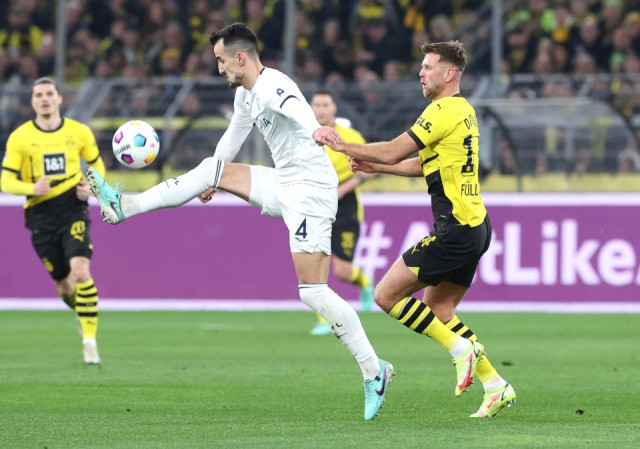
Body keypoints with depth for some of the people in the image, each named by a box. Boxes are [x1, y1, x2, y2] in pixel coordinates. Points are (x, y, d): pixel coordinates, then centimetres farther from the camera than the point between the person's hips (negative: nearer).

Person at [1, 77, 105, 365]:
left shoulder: (79, 132, 1)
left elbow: (97, 165, 16)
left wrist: (91, 186, -5)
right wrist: (32, 188, -22)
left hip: (73, 211, -1)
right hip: (41, 216, 1)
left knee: (81, 272, -21)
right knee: (64, 285, 7)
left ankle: (90, 341, -15)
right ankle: (80, 311, 43)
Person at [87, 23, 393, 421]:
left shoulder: (272, 86, -19)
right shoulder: (245, 94, 13)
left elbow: (298, 107, -43)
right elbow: (234, 135, 32)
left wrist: (316, 129, -66)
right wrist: (211, 184, 45)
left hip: (310, 191, -9)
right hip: (284, 186, 9)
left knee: (313, 291, -15)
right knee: (212, 168, 11)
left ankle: (374, 370, -8)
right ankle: (125, 207, 17)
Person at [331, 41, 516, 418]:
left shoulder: (445, 110, -14)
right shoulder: (463, 110, 18)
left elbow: (394, 151, -15)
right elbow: (425, 163, 27)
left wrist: (344, 146, -4)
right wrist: (377, 167, 19)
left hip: (457, 231, -10)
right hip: (474, 227, 10)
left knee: (387, 295, -6)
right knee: (438, 310, 15)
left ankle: (460, 348, -5)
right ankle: (496, 387, 12)